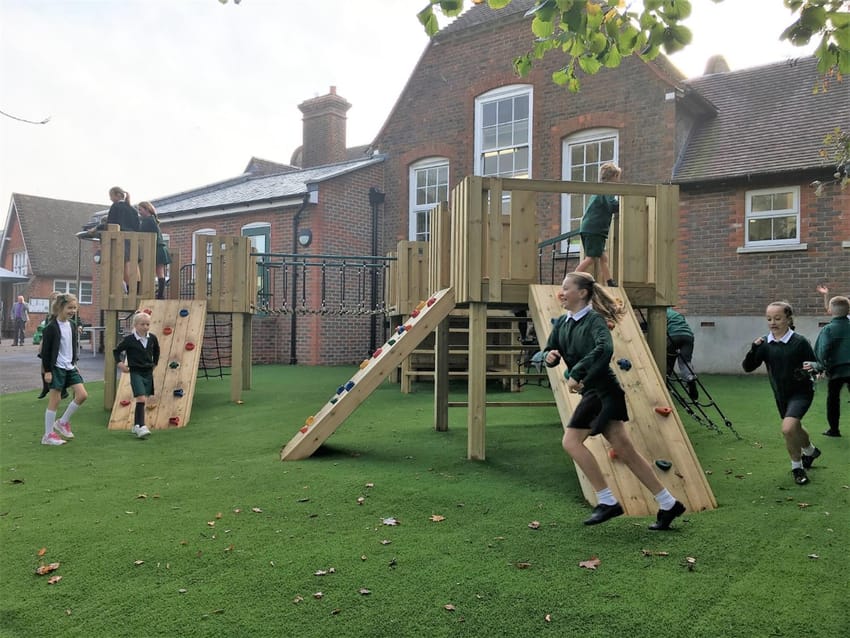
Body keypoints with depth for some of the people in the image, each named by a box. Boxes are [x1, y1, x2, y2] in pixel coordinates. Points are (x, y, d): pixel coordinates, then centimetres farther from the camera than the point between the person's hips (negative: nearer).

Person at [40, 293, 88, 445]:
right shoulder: (51, 327, -13)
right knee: (55, 400, -2)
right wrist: (47, 371, -13)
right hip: (56, 368, -7)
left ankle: (63, 422, 17)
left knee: (82, 395, -1)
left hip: (70, 367, 7)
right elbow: (45, 350, -12)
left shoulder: (72, 325, 9)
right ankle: (48, 435, 8)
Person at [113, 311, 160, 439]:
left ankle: (136, 426, 25)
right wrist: (120, 363, -10)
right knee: (141, 399, -17)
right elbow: (116, 351, 2)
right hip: (136, 373, -5)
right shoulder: (129, 339, -11)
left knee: (143, 400, 11)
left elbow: (156, 350, 21)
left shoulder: (152, 338, 0)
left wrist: (154, 363, 18)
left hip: (148, 373, 5)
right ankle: (141, 427, -18)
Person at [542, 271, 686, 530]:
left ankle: (607, 501, -1)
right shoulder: (562, 323, 10)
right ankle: (669, 504, 17)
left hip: (602, 390, -8)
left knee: (571, 440, -11)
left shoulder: (594, 320, -13)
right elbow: (550, 355, 14)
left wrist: (575, 374, -30)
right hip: (593, 393, 8)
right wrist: (549, 356, -10)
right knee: (626, 451, 8)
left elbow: (605, 347, -32)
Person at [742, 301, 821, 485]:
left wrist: (807, 372, -27)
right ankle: (810, 451, 57)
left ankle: (797, 467, 1)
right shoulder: (765, 344, -6)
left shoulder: (800, 342, -17)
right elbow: (748, 367, -9)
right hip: (780, 393, 5)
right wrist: (754, 349, -24)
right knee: (795, 428, 25)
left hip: (801, 392, -5)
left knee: (788, 428, -23)